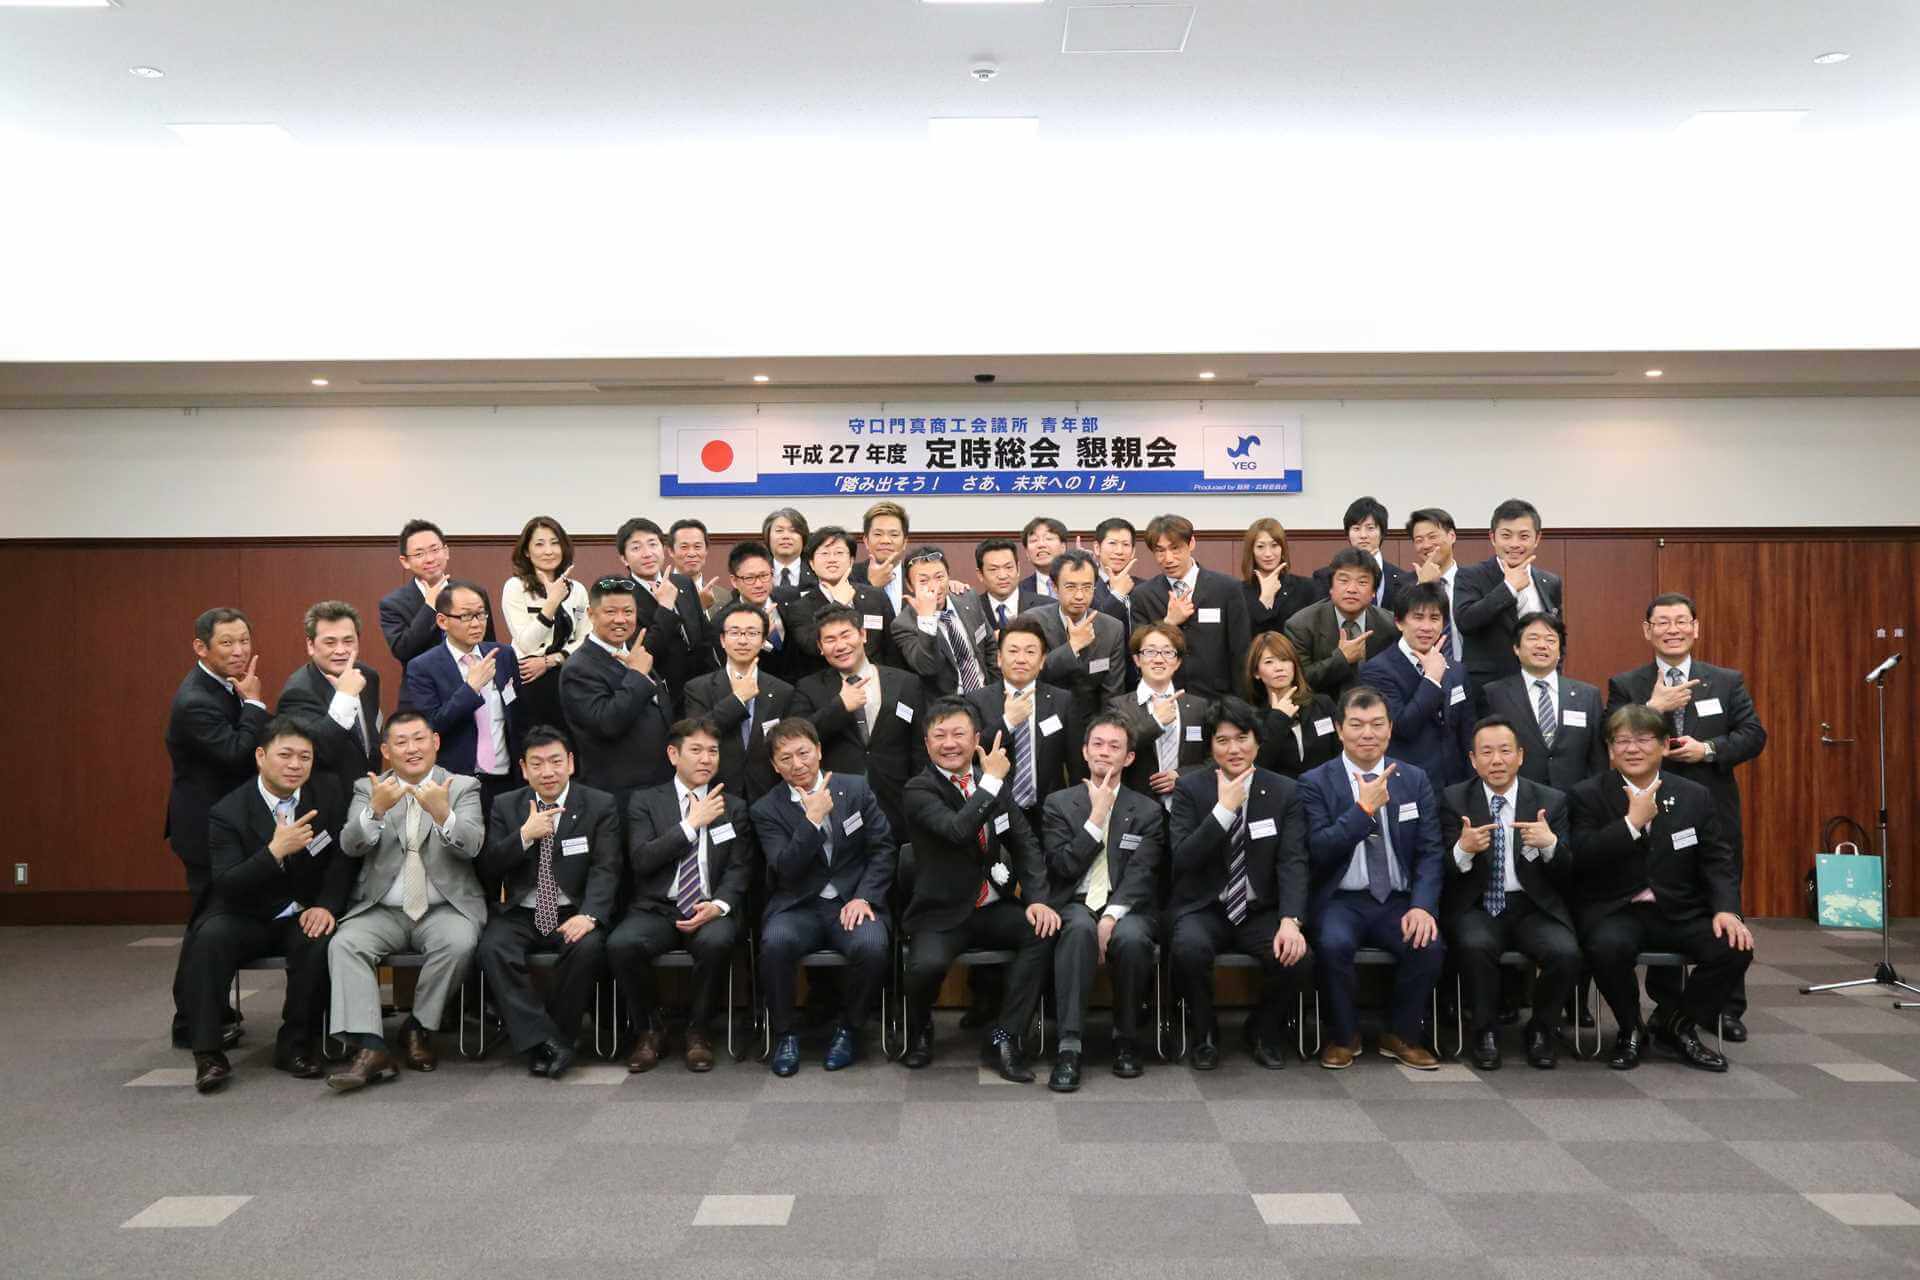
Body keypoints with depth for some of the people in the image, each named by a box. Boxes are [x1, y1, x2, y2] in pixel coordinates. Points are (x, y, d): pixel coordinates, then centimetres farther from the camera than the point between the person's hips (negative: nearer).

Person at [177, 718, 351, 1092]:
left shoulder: (328, 795, -1)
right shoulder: (228, 813, -10)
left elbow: (342, 858, 1)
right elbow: (227, 886, -17)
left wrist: (326, 906, -16)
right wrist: (274, 851, -33)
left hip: (304, 918, 1)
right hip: (247, 919, -1)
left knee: (320, 943, -31)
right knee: (209, 937, -31)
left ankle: (296, 1046, -10)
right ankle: (208, 1052, -20)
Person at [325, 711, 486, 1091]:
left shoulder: (463, 788, 4)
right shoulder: (368, 790, 9)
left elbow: (471, 845, -13)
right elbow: (350, 845, -7)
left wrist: (443, 814, -33)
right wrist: (376, 810, -27)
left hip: (444, 909, -1)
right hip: (382, 910, 2)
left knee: (459, 942, -31)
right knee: (344, 944, -26)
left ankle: (418, 1028, -8)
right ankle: (371, 1048, -29)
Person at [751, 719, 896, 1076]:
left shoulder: (857, 788, 5)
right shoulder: (767, 810, 2)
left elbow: (882, 849, 5)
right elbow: (785, 869, -9)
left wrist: (864, 898, -9)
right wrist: (813, 818, -18)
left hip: (853, 903, 0)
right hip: (798, 908, 0)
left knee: (872, 945, -32)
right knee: (775, 942, -33)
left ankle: (849, 1028, -4)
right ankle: (784, 1033, -9)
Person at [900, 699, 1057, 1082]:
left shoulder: (992, 780, 10)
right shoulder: (919, 790, -8)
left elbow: (1025, 844, 9)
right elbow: (959, 830, -28)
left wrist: (1037, 899, -6)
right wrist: (992, 781, -21)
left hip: (995, 909, 5)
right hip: (941, 914, -5)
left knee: (1044, 931, -23)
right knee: (927, 965, -32)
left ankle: (1003, 1037, -11)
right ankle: (920, 1030, 4)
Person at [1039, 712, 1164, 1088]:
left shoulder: (1147, 811, 11)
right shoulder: (1058, 803, 11)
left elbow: (1142, 873, -3)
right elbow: (1062, 866, -2)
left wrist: (1113, 916, -20)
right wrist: (1096, 817, -6)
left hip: (1126, 908, 0)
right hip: (1075, 905, 0)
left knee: (1131, 937, -34)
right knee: (1080, 927, -36)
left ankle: (1126, 1039, -11)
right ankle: (1070, 1045, -34)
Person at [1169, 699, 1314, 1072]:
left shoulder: (1284, 792, 1)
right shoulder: (1190, 789, -2)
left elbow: (1293, 863, -8)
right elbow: (1182, 859, -12)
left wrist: (1291, 921, -24)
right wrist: (1224, 809, -20)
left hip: (1261, 911, 2)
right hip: (1204, 910, -1)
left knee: (1298, 958, -27)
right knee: (1189, 948, -34)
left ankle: (1265, 1031, 7)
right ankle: (1205, 1034, -3)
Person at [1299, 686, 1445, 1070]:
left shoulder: (1414, 779, 8)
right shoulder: (1315, 782, -2)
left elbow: (1430, 851, 2)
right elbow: (1319, 850, -13)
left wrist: (1423, 906, -14)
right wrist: (1364, 808, -19)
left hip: (1399, 901, 3)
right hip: (1341, 901, -2)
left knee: (1429, 946, -26)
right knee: (1334, 943, -32)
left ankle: (1400, 1035, 1)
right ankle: (1343, 1037, -5)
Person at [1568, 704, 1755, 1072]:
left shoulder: (1696, 797, 9)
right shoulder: (1587, 796, -1)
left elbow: (1717, 862, 5)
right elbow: (1580, 860, -13)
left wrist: (1725, 909, -13)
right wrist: (1632, 821, -17)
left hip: (1679, 912, 3)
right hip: (1614, 912, -3)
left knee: (1735, 947, -23)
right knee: (1608, 946, -36)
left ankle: (1674, 1024, 6)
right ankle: (1631, 1030, -2)